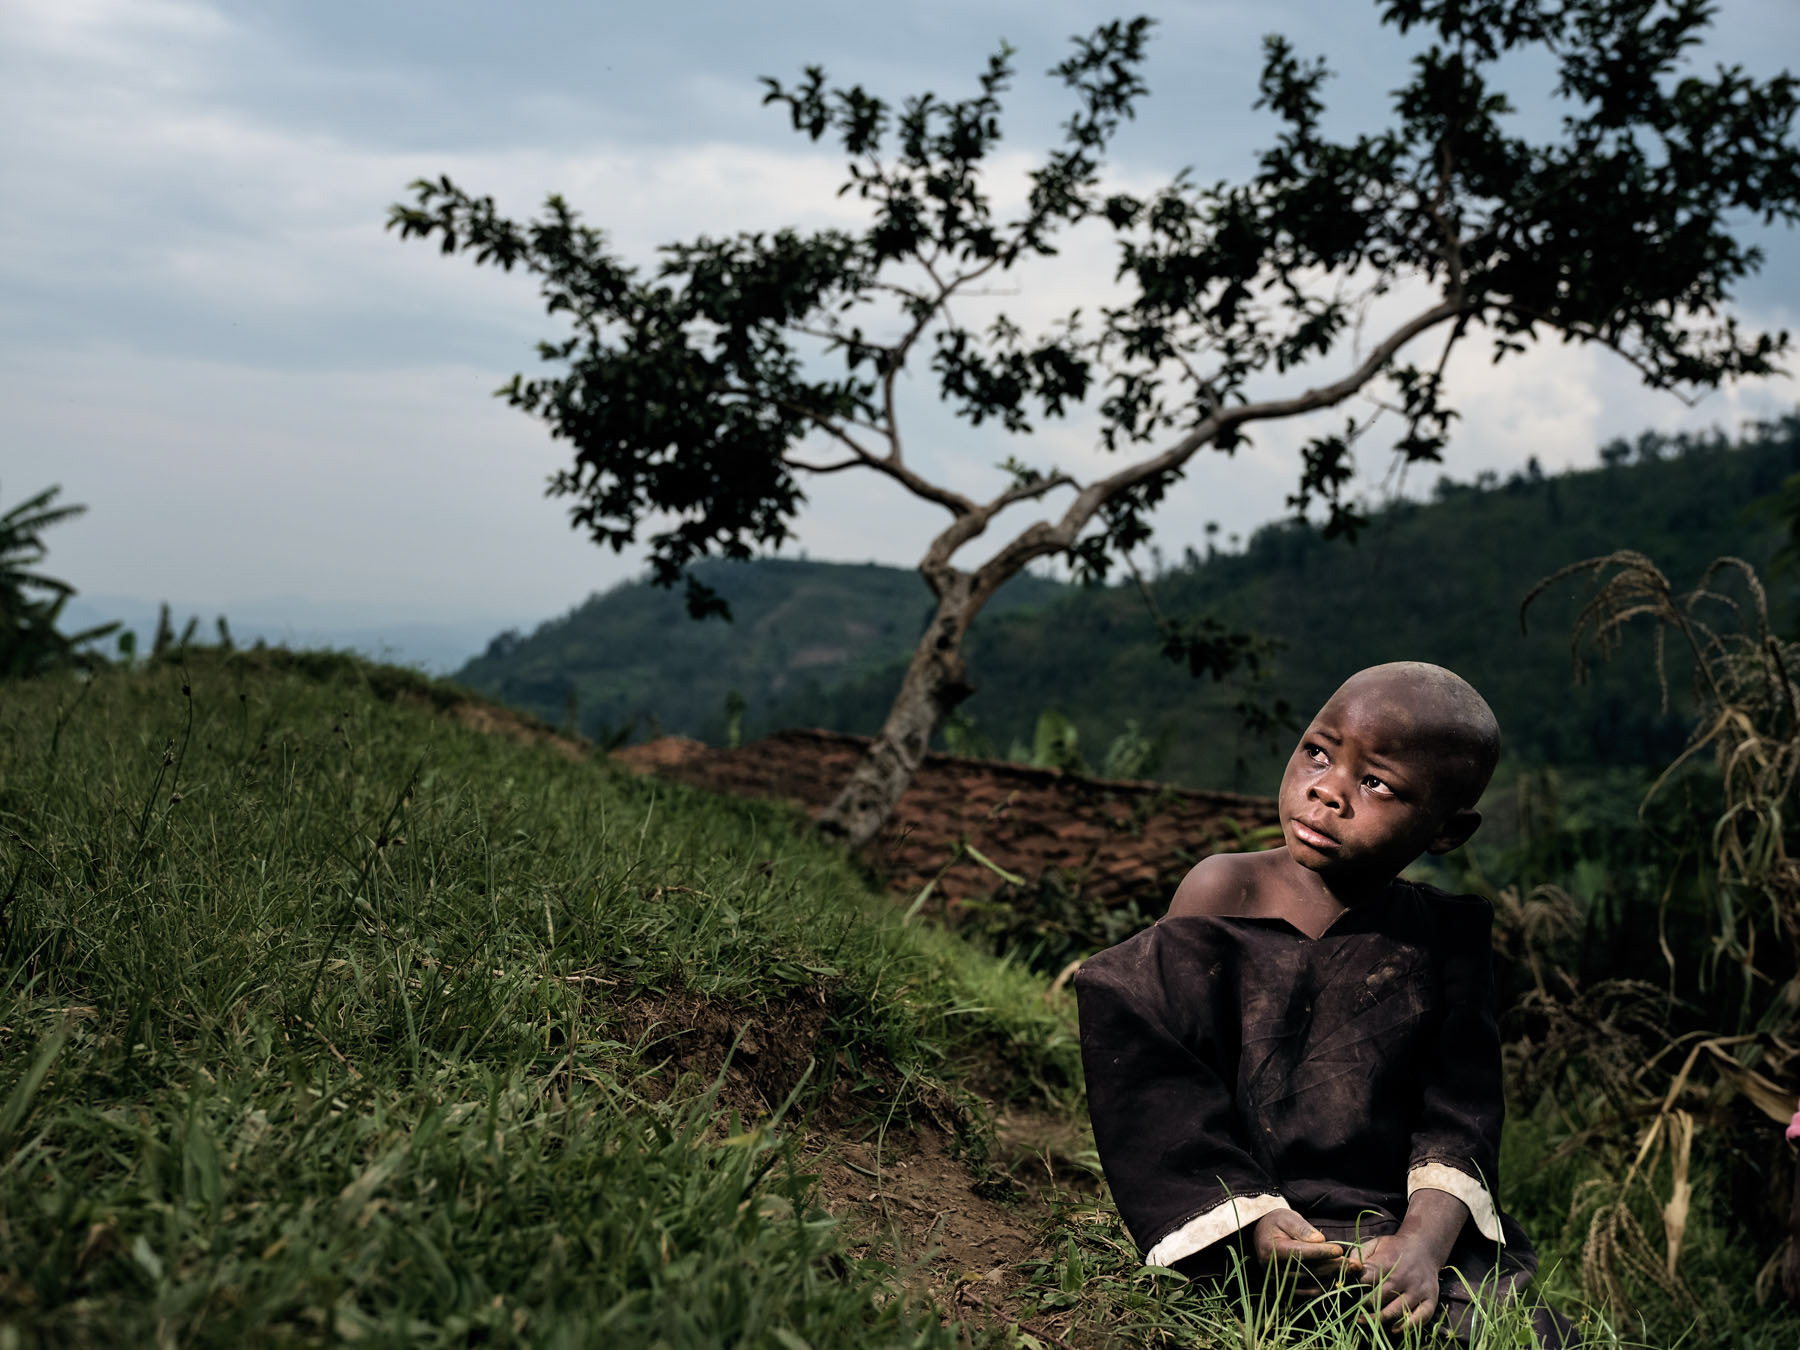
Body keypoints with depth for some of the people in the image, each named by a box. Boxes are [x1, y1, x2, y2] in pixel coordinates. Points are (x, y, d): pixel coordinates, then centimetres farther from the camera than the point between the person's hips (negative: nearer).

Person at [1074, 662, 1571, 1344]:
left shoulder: (1444, 935, 3)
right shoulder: (1223, 893, -6)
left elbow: (1459, 1109, 0)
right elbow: (1148, 1077, -9)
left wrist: (1425, 1238, -18)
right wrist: (1247, 1219, -19)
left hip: (1402, 1219, 3)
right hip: (1259, 1220, -3)